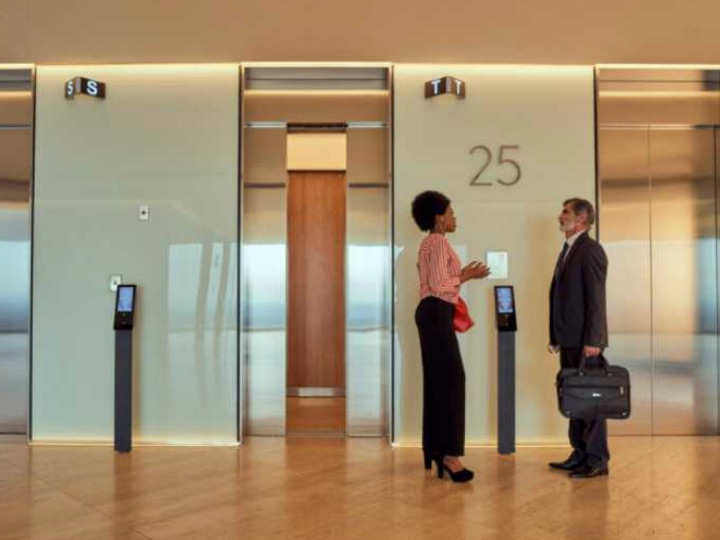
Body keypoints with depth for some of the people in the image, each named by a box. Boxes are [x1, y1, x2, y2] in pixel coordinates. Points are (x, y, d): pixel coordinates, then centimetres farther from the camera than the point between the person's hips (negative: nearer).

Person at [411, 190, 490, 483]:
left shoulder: (428, 243, 20)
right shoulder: (439, 241, -11)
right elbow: (438, 285, -19)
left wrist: (461, 274, 15)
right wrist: (465, 277, -5)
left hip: (431, 313, 10)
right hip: (437, 314, -10)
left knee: (436, 380, 10)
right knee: (450, 379, -11)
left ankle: (435, 448, 14)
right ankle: (449, 453, -11)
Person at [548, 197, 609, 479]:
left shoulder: (590, 250, -10)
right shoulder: (567, 250, 17)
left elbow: (596, 298, -16)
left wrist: (592, 340, -20)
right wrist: (556, 337, 15)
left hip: (584, 340, -9)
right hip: (569, 339, 9)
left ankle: (597, 460, 7)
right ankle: (580, 454, 21)